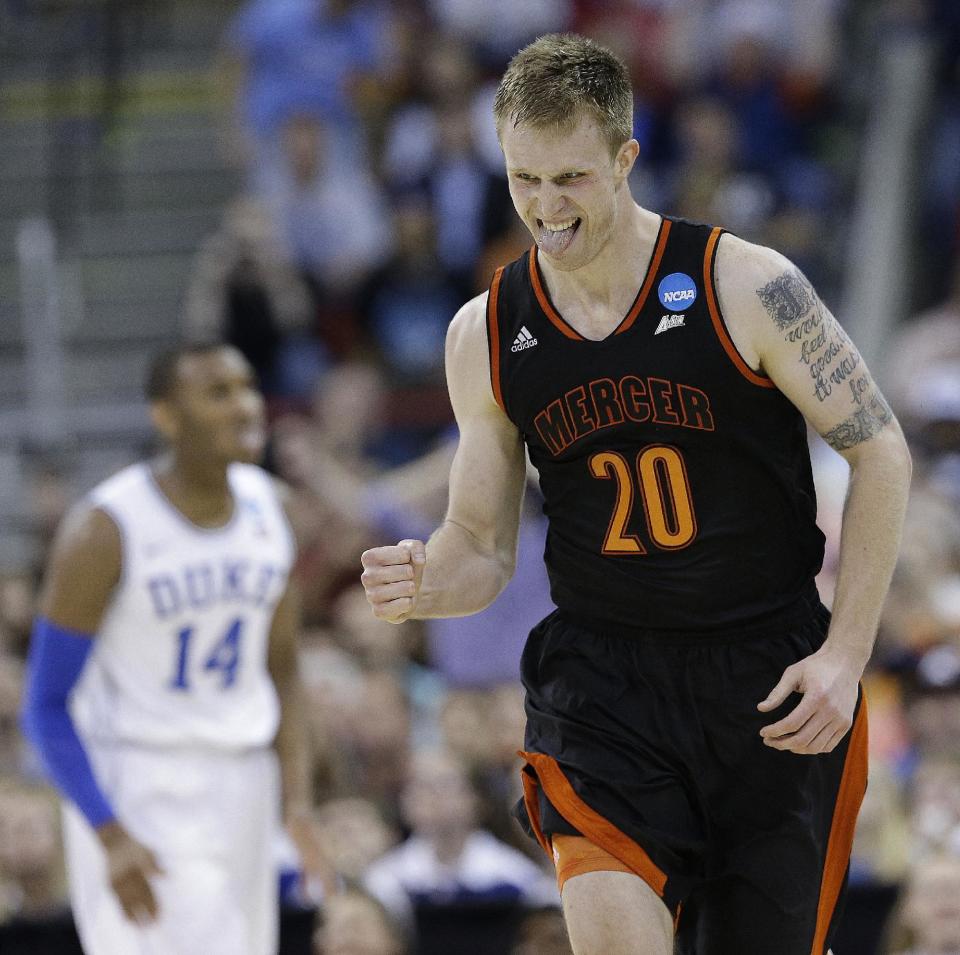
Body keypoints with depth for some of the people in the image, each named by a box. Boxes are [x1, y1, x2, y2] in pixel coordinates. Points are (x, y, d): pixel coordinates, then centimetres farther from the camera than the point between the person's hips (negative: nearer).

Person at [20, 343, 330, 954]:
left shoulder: (269, 508, 4)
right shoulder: (106, 530, -15)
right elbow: (47, 707, -12)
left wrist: (297, 800, 3)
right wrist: (112, 836, -21)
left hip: (243, 782, 6)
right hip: (137, 784, -6)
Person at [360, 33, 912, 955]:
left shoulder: (745, 286, -10)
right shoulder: (486, 335, 1)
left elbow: (878, 451, -2)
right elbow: (482, 545, 10)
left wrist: (844, 653, -8)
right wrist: (425, 582, -14)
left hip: (770, 675, -1)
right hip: (600, 675, 1)